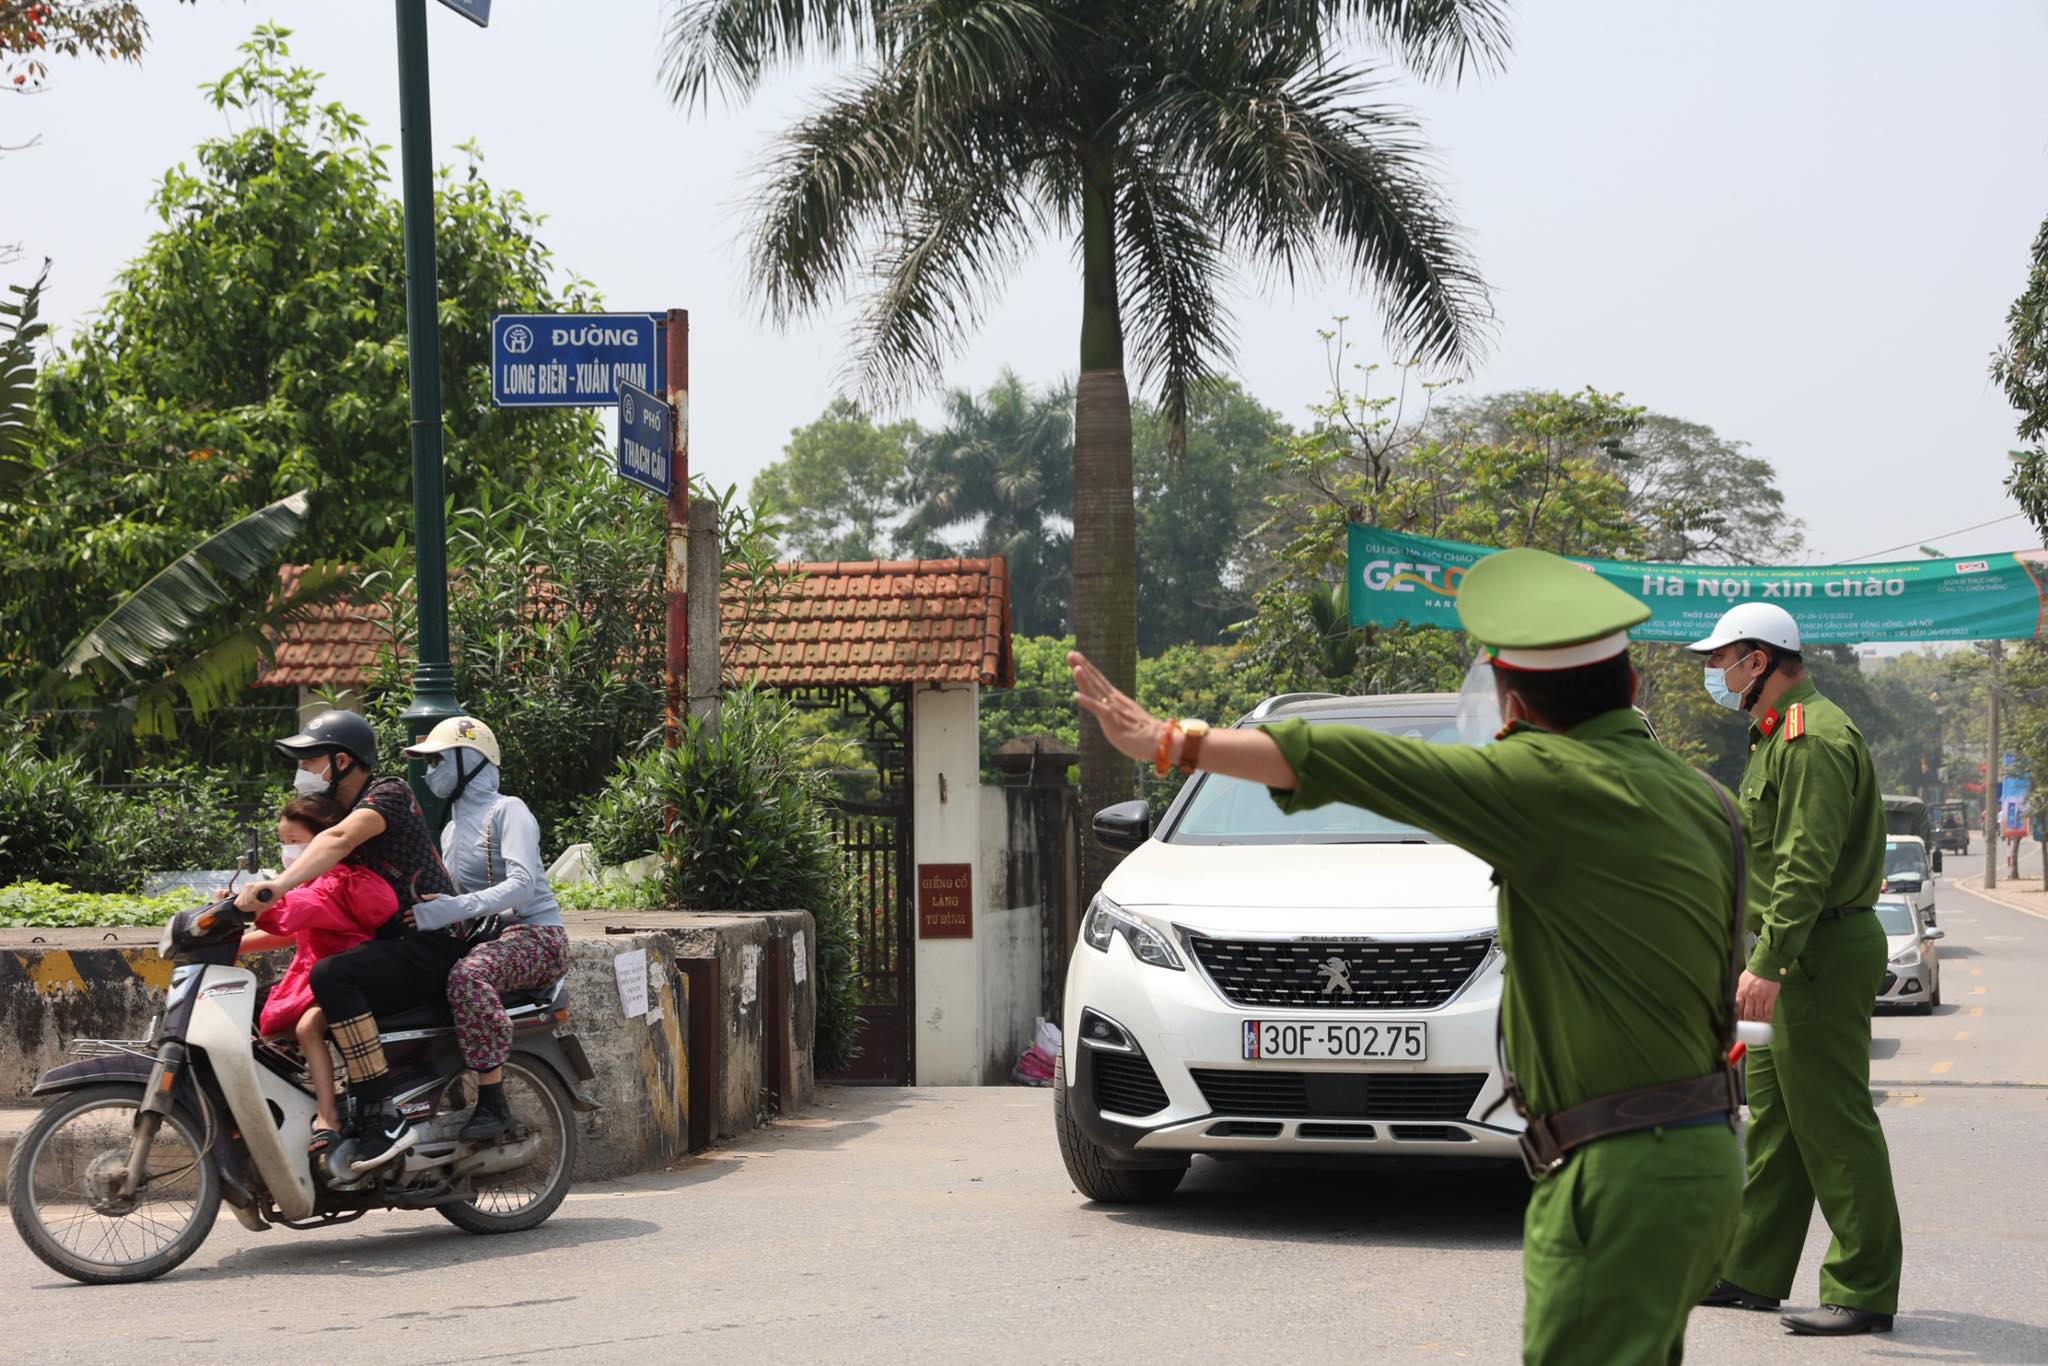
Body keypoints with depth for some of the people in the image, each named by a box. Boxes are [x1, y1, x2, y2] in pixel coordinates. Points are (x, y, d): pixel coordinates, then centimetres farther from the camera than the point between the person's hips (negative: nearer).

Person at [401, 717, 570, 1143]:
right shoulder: (452, 829, 22)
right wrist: (419, 909, 5)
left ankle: (493, 1102, -37)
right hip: (483, 938, 9)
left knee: (467, 976, -39)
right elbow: (448, 898, 26)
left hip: (535, 935, -9)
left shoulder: (507, 811, -5)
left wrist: (455, 908, -32)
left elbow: (522, 885, -20)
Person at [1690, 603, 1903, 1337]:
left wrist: (1768, 963, -28)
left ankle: (1865, 1290, -2)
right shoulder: (1778, 735, 18)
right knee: (1774, 1118, 14)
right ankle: (1752, 1273, 21)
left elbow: (1807, 866, -24)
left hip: (1821, 955, -11)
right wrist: (1765, 958, 23)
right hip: (1794, 954, 11)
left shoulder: (1814, 738, -17)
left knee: (1834, 1125, -7)